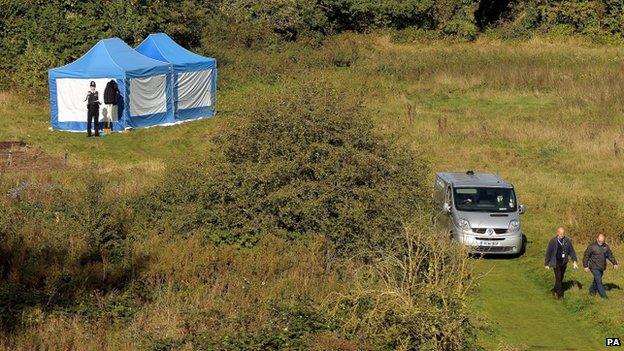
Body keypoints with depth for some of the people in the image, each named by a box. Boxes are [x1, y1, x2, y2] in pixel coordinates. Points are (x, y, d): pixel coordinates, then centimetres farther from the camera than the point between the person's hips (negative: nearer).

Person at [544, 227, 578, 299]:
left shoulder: (567, 241, -3)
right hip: (556, 263, -4)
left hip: (564, 263, 4)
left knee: (560, 278, 14)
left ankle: (555, 290, 34)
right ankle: (560, 294, 3)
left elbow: (572, 251, 6)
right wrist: (546, 264, -2)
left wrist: (574, 262, -1)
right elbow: (548, 253, -6)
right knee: (558, 278, -6)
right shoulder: (553, 241, -13)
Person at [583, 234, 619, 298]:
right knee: (599, 281, -10)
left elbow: (610, 255, 13)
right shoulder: (592, 246, -13)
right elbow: (586, 256, -8)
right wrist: (585, 266, -9)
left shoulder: (606, 246, 3)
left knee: (596, 280, 15)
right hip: (594, 267, -5)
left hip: (602, 267, 5)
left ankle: (592, 291, 32)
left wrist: (614, 263, 5)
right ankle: (603, 295, -5)